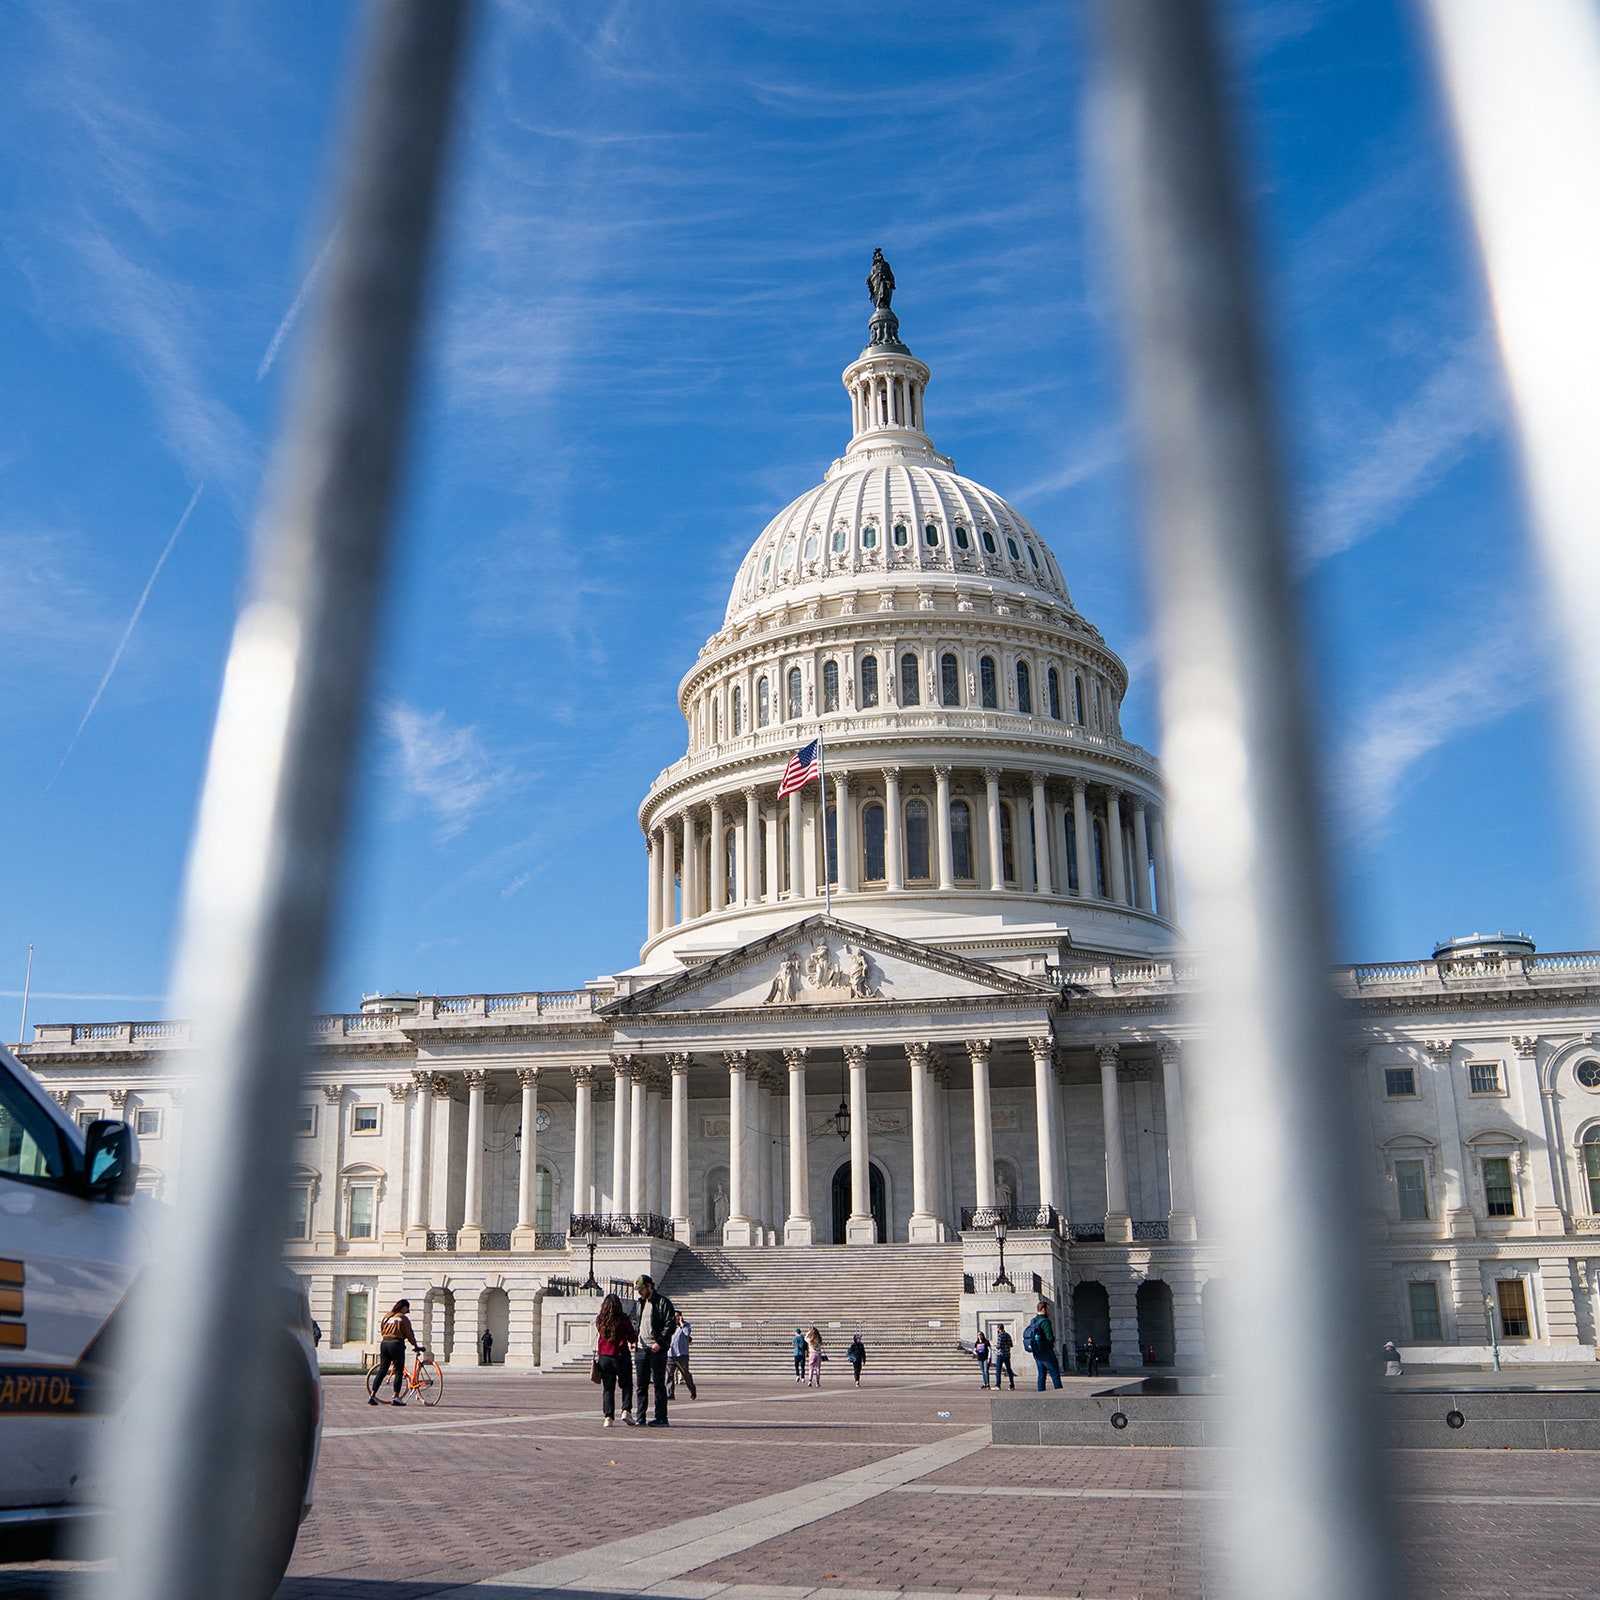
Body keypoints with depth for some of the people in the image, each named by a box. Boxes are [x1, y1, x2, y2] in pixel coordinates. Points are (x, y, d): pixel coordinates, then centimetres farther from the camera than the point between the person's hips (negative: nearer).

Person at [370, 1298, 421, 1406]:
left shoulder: (387, 1316, 15)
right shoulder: (403, 1318, -3)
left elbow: (381, 1331, 19)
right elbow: (409, 1334, -1)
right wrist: (416, 1346, 8)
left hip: (384, 1344, 6)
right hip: (396, 1344, -6)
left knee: (382, 1371, 10)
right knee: (399, 1372, 2)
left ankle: (372, 1395, 4)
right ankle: (396, 1398, -1)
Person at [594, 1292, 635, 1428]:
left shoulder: (599, 1320, 1)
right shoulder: (623, 1319, -7)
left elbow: (597, 1338, 11)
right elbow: (632, 1337, 1)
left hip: (603, 1357, 2)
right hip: (620, 1355, -2)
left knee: (607, 1388, 9)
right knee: (627, 1385, 13)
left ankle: (608, 1417, 2)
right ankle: (626, 1410, -4)